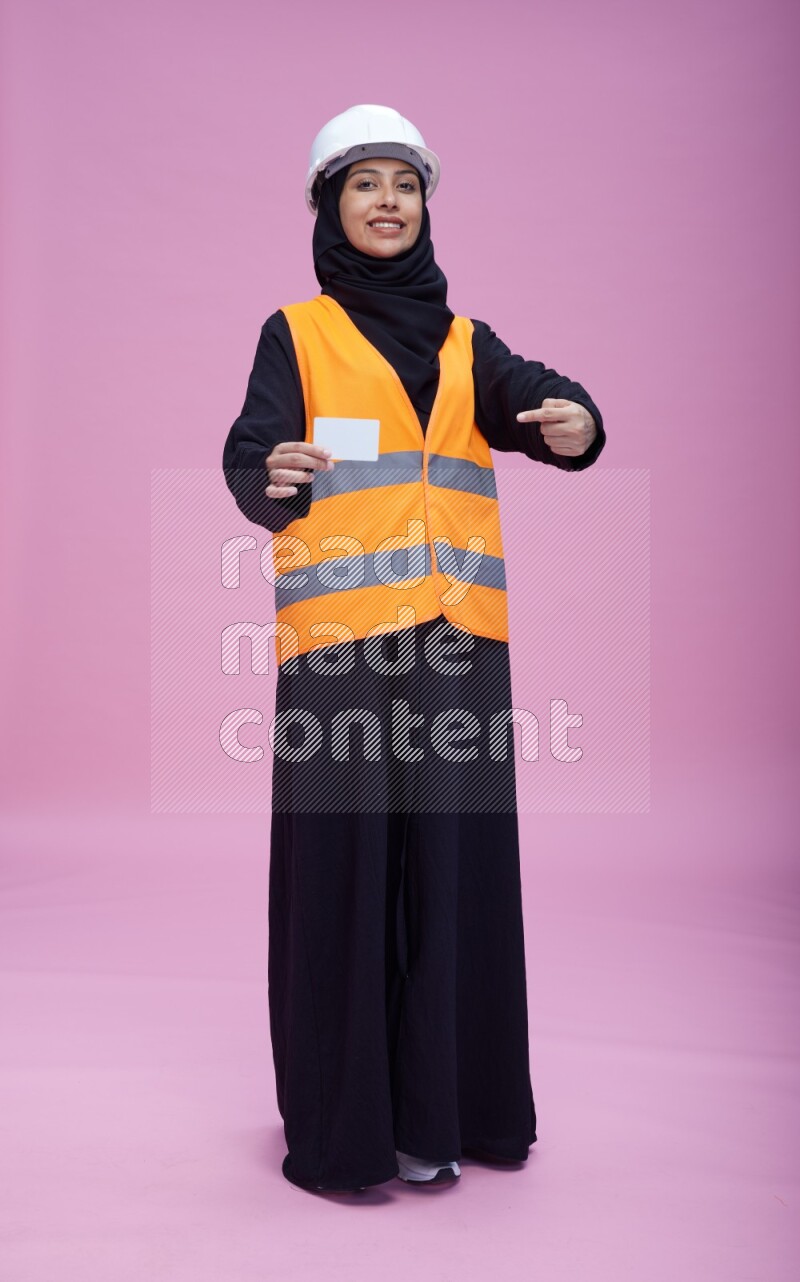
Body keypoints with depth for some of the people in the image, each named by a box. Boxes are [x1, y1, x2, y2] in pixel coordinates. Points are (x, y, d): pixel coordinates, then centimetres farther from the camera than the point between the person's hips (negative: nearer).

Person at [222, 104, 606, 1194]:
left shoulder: (467, 343, 17)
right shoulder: (295, 334, 8)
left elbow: (531, 396, -4)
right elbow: (250, 464, -6)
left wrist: (574, 424, -27)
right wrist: (275, 477, -30)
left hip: (456, 640, 4)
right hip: (339, 638, -3)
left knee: (453, 866, 5)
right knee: (342, 866, -1)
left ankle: (433, 1108, 20)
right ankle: (336, 1123, 12)